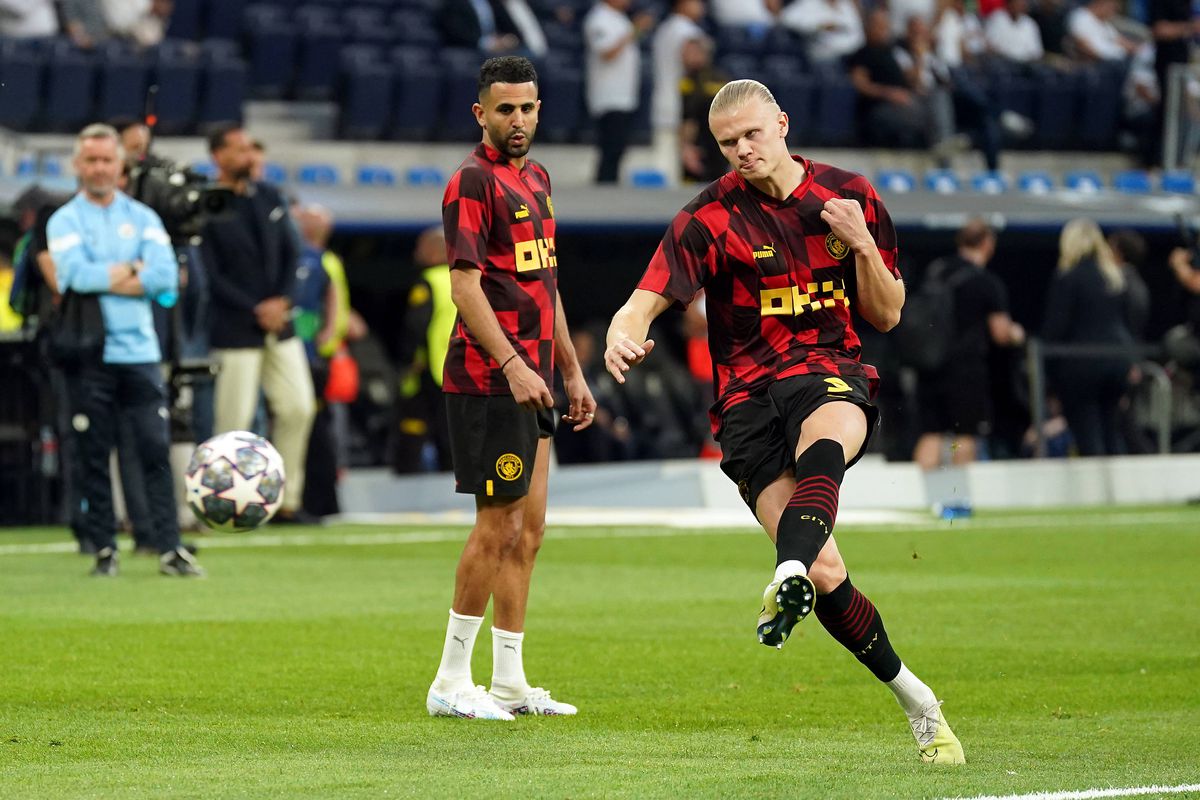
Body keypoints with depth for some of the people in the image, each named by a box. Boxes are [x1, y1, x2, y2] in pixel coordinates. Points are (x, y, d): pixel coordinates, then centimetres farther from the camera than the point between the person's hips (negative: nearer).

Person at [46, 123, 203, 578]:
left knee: (156, 450, -5)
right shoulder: (65, 221, 4)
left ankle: (170, 549, -7)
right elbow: (76, 274, -13)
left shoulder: (142, 218, 12)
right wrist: (133, 270, -4)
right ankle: (104, 551, 7)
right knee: (94, 456, 0)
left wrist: (104, 279, -8)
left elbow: (165, 276, -3)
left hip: (139, 350, 2)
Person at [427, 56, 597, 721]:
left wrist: (571, 370, 23)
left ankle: (510, 684, 15)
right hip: (489, 380, -9)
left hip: (530, 380, 9)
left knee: (527, 530, 10)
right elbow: (465, 285, -18)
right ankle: (450, 684, -2)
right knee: (500, 528, -8)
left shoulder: (536, 179, 17)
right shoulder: (473, 182, -11)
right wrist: (512, 364, -26)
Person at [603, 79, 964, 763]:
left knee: (822, 444, -41)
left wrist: (863, 244, -6)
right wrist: (625, 339, -33)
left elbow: (887, 315, 12)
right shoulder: (709, 217, 0)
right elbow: (647, 302, -9)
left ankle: (790, 579, -62)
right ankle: (914, 699, 3)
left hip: (832, 378, 1)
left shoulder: (849, 195, 7)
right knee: (826, 574, -15)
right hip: (748, 398, 0)